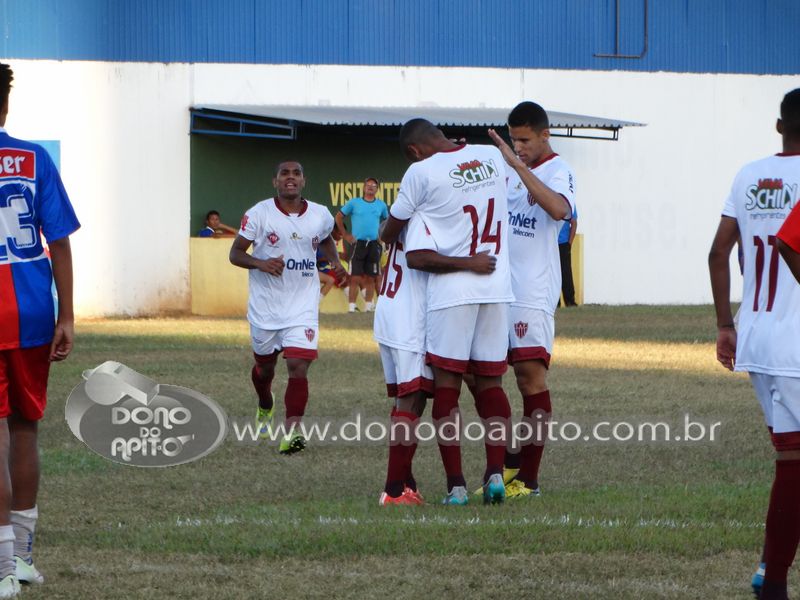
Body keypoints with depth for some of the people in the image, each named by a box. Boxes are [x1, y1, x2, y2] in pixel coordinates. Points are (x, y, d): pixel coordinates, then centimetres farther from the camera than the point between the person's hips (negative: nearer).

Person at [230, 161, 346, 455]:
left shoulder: (320, 215, 2)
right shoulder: (259, 214, -8)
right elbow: (235, 252, -4)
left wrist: (335, 261, 4)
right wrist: (260, 263, -23)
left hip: (303, 306, 0)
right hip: (266, 306, 0)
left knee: (298, 366, -16)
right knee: (264, 366, 18)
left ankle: (291, 433, -19)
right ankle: (265, 407, 50)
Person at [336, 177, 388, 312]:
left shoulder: (381, 205, 10)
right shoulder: (354, 203, 4)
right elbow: (339, 217, 11)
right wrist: (345, 234, 5)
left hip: (374, 244, 2)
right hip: (358, 244, -2)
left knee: (370, 278, 5)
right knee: (355, 278, -8)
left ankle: (369, 305, 13)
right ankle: (351, 306, -7)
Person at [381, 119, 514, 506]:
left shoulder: (422, 172, -8)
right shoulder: (492, 157, 6)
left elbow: (390, 232, 5)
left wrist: (386, 238, 26)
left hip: (452, 289, -4)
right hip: (497, 287, 4)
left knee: (446, 386, 3)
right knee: (490, 383, 11)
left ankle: (456, 485, -1)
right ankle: (495, 472, 0)